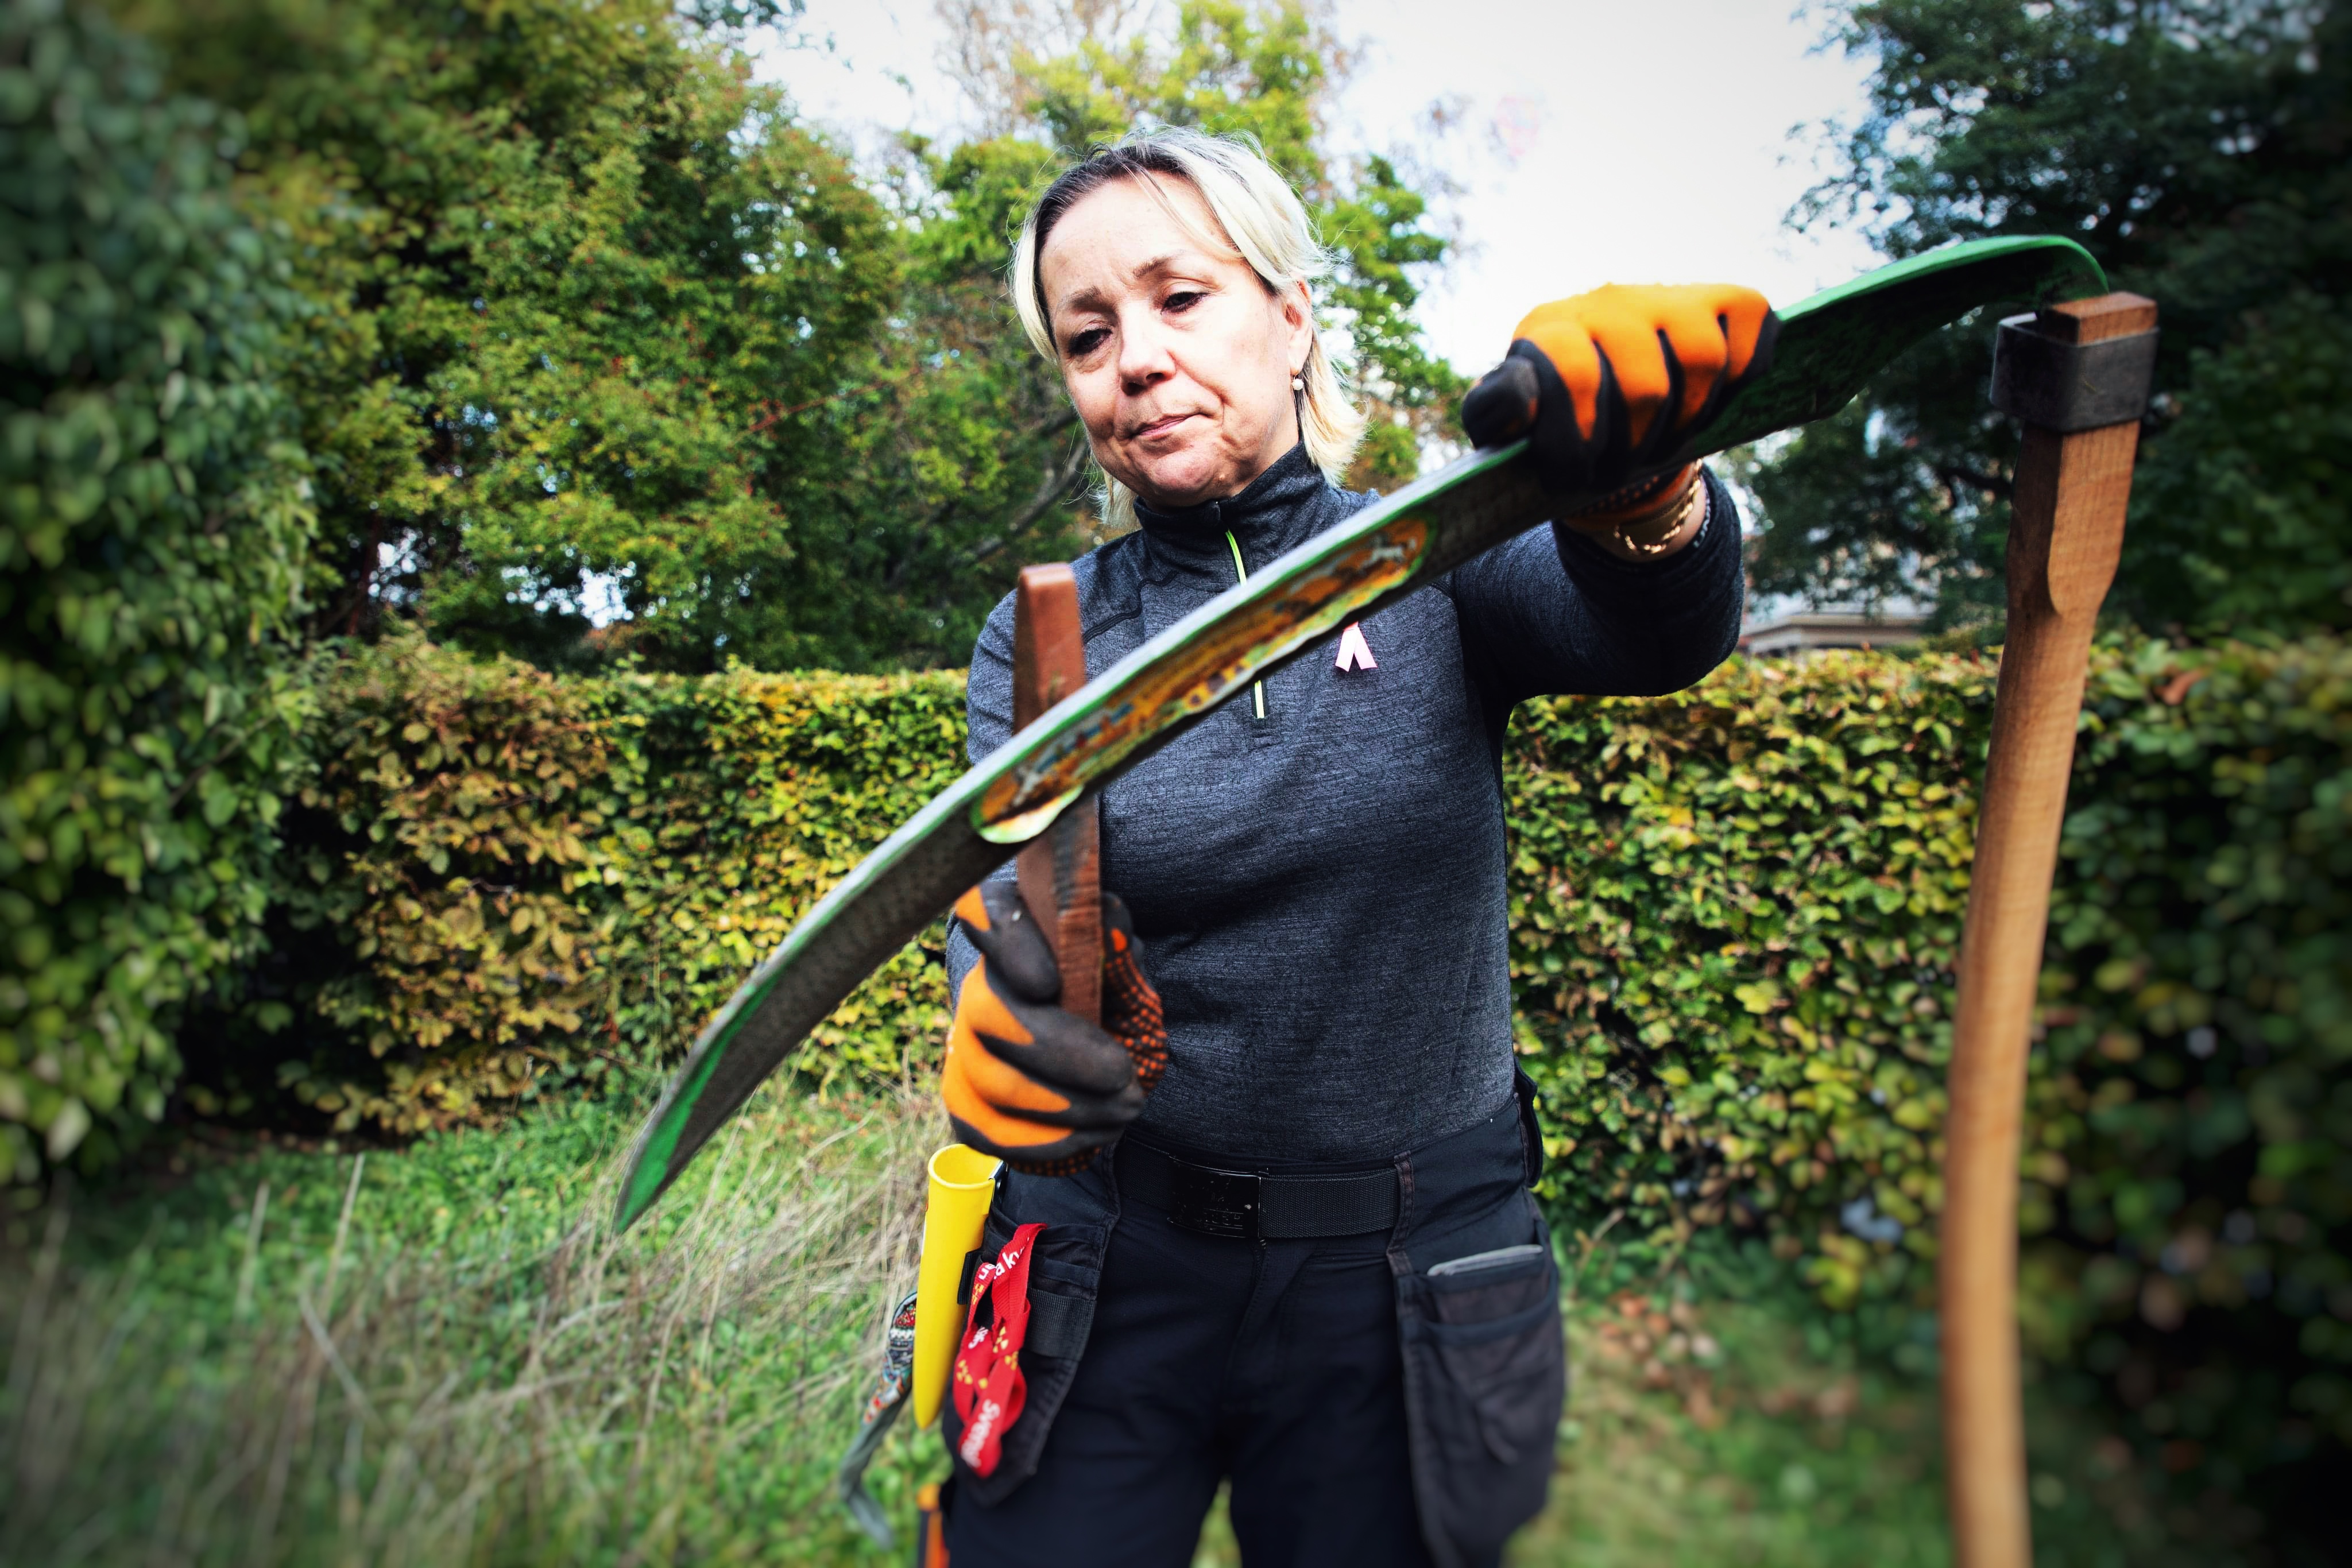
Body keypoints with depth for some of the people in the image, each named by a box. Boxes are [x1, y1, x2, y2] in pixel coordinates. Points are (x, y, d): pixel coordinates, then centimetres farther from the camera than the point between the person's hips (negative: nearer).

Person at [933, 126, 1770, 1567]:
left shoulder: (1438, 567, -3)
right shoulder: (1038, 638, -1)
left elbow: (1658, 636, -22)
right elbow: (1007, 896, -13)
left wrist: (1637, 490, -44)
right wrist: (1012, 1017, -37)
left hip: (1401, 1285, 0)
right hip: (1110, 1265, 1)